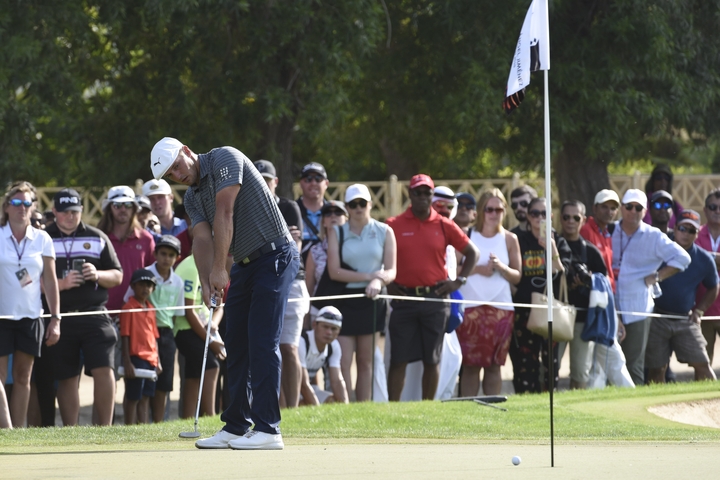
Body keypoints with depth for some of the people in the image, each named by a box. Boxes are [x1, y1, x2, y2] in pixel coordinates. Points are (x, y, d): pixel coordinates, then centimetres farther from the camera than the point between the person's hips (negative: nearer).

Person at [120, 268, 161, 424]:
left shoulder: (151, 309, 15)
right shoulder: (129, 308, -7)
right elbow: (125, 336, -10)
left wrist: (158, 361, 15)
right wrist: (127, 362, -14)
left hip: (151, 360, 7)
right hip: (136, 358, -7)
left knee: (146, 398, 10)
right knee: (133, 398, -4)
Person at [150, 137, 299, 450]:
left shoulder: (225, 159, -12)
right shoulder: (192, 199, 12)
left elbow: (224, 214, -19)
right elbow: (202, 238, -2)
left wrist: (219, 269, -22)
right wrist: (206, 283, -20)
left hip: (274, 256, -9)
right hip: (245, 265, 9)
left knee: (262, 341, -13)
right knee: (236, 343, 8)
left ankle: (267, 428, -15)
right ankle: (236, 427, 14)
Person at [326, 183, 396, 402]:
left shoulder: (384, 232, 6)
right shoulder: (337, 232, 2)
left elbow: (391, 271, -1)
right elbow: (334, 271, -8)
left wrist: (378, 281, -23)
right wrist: (369, 275, -13)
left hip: (371, 300, 2)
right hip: (344, 299, -2)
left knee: (366, 361, 5)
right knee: (344, 361, -10)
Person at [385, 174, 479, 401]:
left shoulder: (444, 226, 5)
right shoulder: (394, 225, 2)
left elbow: (472, 252, 13)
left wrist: (459, 281, 5)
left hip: (435, 298, 1)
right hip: (403, 297, -1)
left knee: (432, 360, 4)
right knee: (398, 359, -3)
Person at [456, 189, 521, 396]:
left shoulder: (509, 239, 8)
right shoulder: (467, 236, 5)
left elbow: (517, 276, 8)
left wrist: (501, 267, -10)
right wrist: (477, 269, -14)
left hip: (501, 307, 1)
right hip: (471, 306, -1)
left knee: (494, 364, 3)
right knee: (471, 363, -3)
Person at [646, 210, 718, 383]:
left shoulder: (704, 259, 3)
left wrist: (698, 311, 9)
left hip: (686, 320, 2)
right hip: (657, 319, -2)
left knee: (701, 363, -5)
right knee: (656, 368, 1)